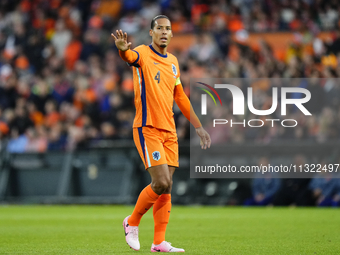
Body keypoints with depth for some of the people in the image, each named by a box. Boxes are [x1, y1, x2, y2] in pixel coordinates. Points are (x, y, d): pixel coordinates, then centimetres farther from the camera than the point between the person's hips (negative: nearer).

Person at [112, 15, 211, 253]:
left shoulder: (173, 62, 14)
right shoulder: (143, 54, -6)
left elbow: (180, 97, 23)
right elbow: (131, 57, -32)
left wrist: (199, 127, 23)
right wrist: (123, 49, -57)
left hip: (169, 131, 7)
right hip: (148, 129, -6)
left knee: (166, 187, 4)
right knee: (162, 183, -14)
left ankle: (159, 242, 8)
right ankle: (132, 222, 8)